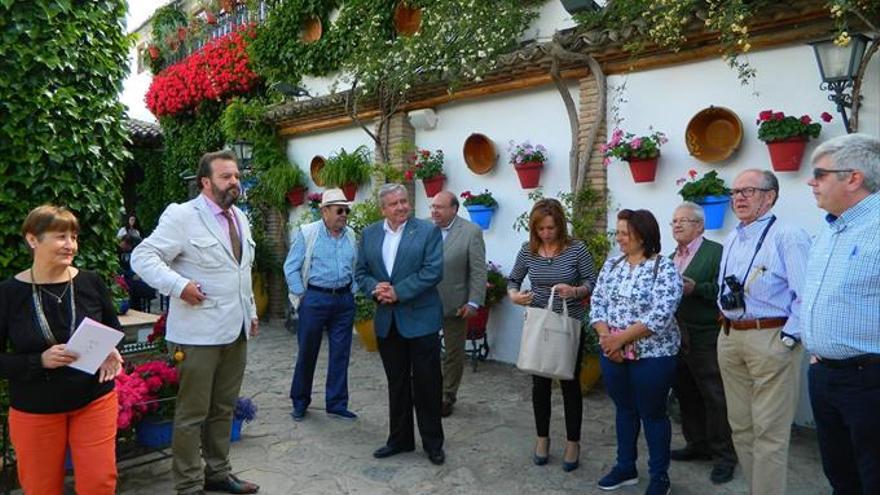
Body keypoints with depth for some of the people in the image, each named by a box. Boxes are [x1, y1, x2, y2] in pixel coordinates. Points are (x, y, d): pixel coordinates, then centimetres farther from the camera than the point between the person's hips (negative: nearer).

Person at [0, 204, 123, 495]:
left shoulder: (91, 282, -5)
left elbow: (114, 329, 9)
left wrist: (112, 353, -11)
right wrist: (41, 361, -23)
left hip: (95, 400, 1)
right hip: (34, 410, -1)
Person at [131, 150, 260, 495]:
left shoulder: (240, 218, 13)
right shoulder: (182, 216, -10)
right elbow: (142, 257, -13)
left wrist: (251, 311, 19)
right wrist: (179, 285, -23)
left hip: (236, 331, 7)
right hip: (199, 333, -7)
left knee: (224, 409, 17)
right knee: (192, 413, 4)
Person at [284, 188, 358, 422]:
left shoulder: (350, 236, 8)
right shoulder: (307, 233, -6)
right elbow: (291, 268, -5)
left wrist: (351, 293, 7)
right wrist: (302, 296, -6)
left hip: (344, 300, 4)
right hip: (315, 299, -4)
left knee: (341, 354, 7)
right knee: (307, 353, 7)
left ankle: (337, 404, 19)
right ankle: (300, 402, 24)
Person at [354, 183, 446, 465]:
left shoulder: (428, 232, -5)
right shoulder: (369, 235, 8)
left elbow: (433, 271, -13)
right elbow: (361, 272, 9)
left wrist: (398, 291, -17)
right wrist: (375, 289, -12)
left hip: (420, 319, -4)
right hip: (387, 322, 4)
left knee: (427, 384, 4)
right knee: (397, 384, 15)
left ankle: (433, 443, 20)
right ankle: (399, 439, 29)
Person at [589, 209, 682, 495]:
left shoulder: (665, 268, -12)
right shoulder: (611, 265, 6)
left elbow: (660, 315, -20)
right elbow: (596, 303, 3)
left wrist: (620, 338, -20)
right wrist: (605, 336, -13)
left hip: (651, 355, -5)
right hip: (613, 353, 5)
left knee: (653, 414, 8)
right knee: (624, 409, 17)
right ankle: (625, 467, 32)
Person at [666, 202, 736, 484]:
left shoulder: (716, 252, -8)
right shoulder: (672, 257, 17)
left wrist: (695, 288, -26)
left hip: (705, 338, -7)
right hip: (676, 338, 8)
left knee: (714, 398, 1)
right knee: (686, 395, 15)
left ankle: (724, 455, 14)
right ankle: (697, 445, 30)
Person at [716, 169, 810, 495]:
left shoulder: (787, 236, -9)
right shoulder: (731, 240, 15)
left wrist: (788, 339, -16)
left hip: (771, 339, -8)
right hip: (730, 338, 8)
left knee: (769, 431, -1)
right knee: (740, 425, 16)